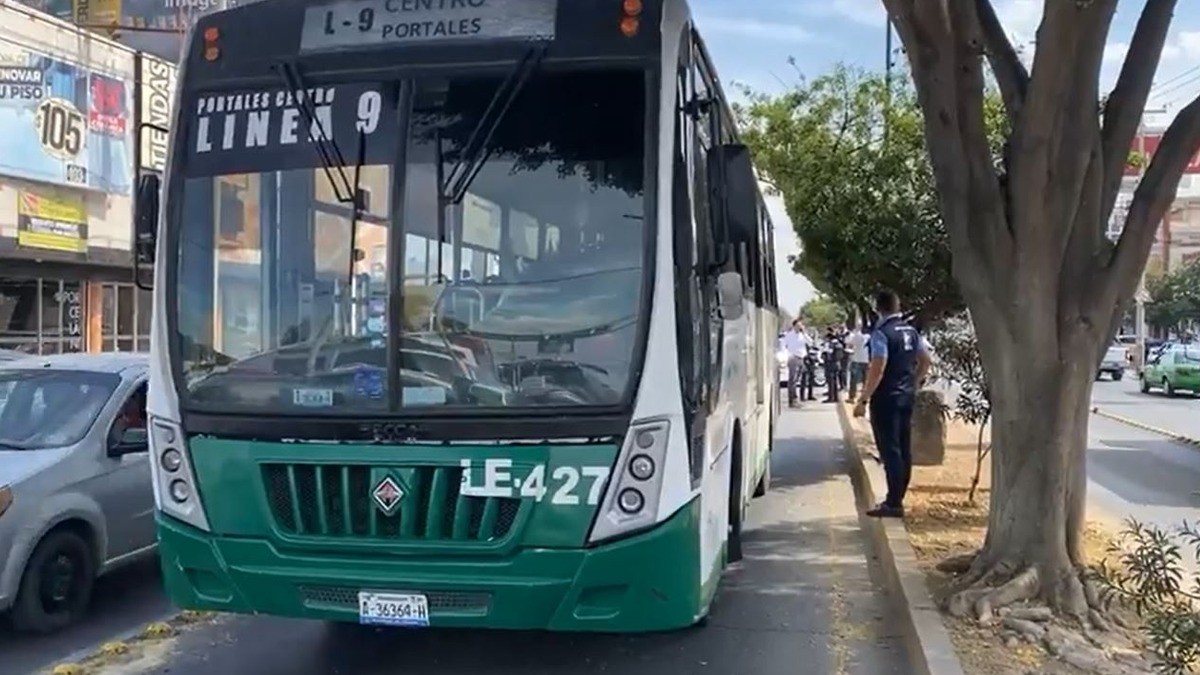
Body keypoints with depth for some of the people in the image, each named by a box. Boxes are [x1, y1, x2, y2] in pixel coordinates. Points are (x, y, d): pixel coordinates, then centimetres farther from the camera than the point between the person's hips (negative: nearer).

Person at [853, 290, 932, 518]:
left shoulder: (881, 333, -16)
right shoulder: (911, 331, 9)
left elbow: (877, 369, -22)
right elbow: (925, 360, 16)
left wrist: (863, 400, -19)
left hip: (886, 398, -8)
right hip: (907, 397, 8)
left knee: (890, 450, -5)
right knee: (904, 449, 12)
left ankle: (893, 503, -3)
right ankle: (897, 498, 21)